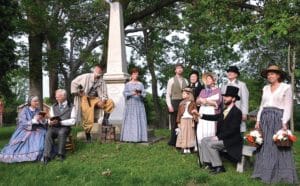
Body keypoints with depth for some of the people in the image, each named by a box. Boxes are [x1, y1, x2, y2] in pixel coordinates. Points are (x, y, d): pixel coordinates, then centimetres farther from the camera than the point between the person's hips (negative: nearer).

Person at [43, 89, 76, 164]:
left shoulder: (71, 107, 3)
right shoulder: (53, 107, 16)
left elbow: (72, 121, -5)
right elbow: (50, 119, 12)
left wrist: (60, 122, -16)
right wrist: (51, 122, -14)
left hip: (65, 127, -3)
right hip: (54, 127, 3)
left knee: (61, 132, -35)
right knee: (48, 133, -29)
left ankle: (61, 154, -25)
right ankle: (47, 155, -28)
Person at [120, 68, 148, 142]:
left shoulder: (140, 84, 12)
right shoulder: (128, 84, 8)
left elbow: (144, 94, 5)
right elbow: (125, 93, -2)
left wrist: (140, 94, -16)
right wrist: (132, 93, -18)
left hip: (139, 105, 2)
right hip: (130, 105, -2)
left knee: (140, 120, -4)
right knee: (130, 121, -6)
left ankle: (139, 137, -4)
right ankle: (129, 137, -5)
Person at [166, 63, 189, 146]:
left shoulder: (186, 81, 12)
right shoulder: (171, 80, 3)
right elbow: (168, 94, 0)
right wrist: (169, 106, -9)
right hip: (175, 103, -3)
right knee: (174, 123, 0)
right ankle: (173, 142, 10)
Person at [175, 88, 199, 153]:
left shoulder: (192, 103, 0)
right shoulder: (181, 103, 7)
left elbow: (195, 112, -2)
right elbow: (179, 113, 7)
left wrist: (194, 121, -11)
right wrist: (178, 121, 2)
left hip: (190, 120, -2)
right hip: (183, 120, 2)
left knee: (189, 133, 2)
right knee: (183, 134, 1)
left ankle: (188, 148, 8)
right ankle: (183, 148, 6)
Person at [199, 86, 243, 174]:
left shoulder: (237, 112, -16)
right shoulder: (225, 110, 11)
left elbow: (232, 130, -22)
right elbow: (215, 117, 8)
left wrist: (218, 137, -21)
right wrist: (201, 115, -1)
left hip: (231, 140, -9)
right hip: (222, 137, 9)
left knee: (210, 144, -22)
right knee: (204, 140, 0)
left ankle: (219, 167, -9)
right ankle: (207, 163, 1)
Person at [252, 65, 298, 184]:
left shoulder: (286, 87, -1)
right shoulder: (265, 88, 14)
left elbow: (288, 107, -6)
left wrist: (284, 122, -14)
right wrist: (258, 120, 9)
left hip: (278, 118, -5)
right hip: (265, 119, 5)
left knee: (278, 146, -4)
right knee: (264, 146, 6)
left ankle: (281, 174, 4)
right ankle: (265, 172, 15)